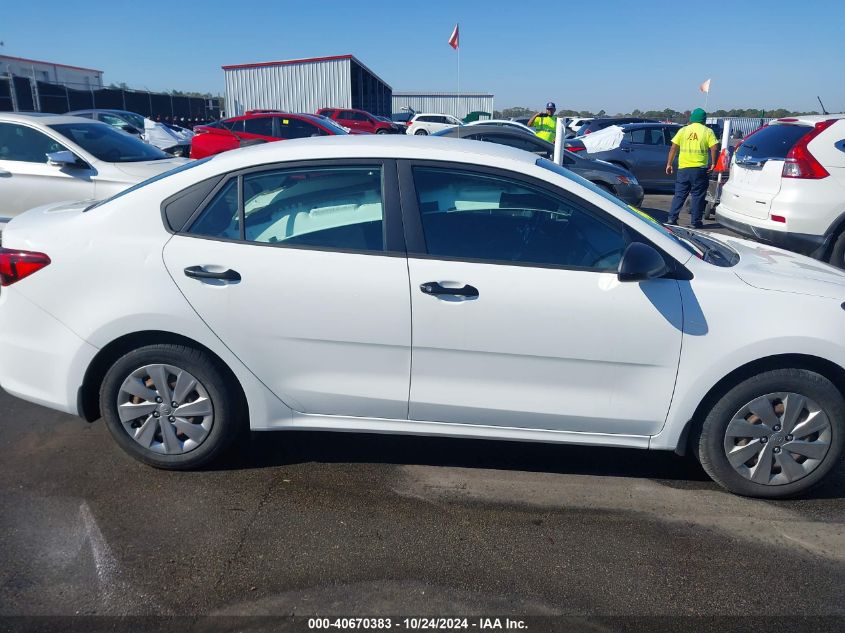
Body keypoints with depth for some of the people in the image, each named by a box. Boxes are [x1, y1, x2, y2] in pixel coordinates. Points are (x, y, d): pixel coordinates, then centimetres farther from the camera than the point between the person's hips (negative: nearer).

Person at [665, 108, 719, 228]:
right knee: (698, 196, 4)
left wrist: (669, 164, 5)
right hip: (700, 169, -2)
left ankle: (672, 218, 4)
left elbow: (673, 148, 2)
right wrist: (713, 164, -1)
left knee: (679, 194, 9)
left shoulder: (683, 130, 7)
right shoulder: (707, 131, 1)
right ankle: (695, 222, 5)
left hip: (683, 168, 2)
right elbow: (714, 148, -8)